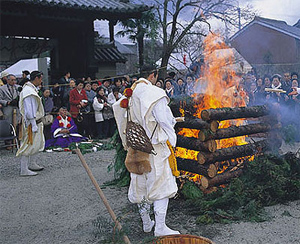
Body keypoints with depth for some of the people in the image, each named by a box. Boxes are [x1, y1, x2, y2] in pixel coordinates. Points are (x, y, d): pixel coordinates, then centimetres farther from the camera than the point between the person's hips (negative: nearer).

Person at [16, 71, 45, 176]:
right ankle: (24, 170, 0)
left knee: (38, 143, 18)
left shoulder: (32, 89, 15)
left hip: (36, 121, 11)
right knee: (28, 145, -6)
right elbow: (29, 110, -22)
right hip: (30, 122, -11)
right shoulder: (29, 91, -19)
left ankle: (32, 164, 30)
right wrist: (34, 125, -22)